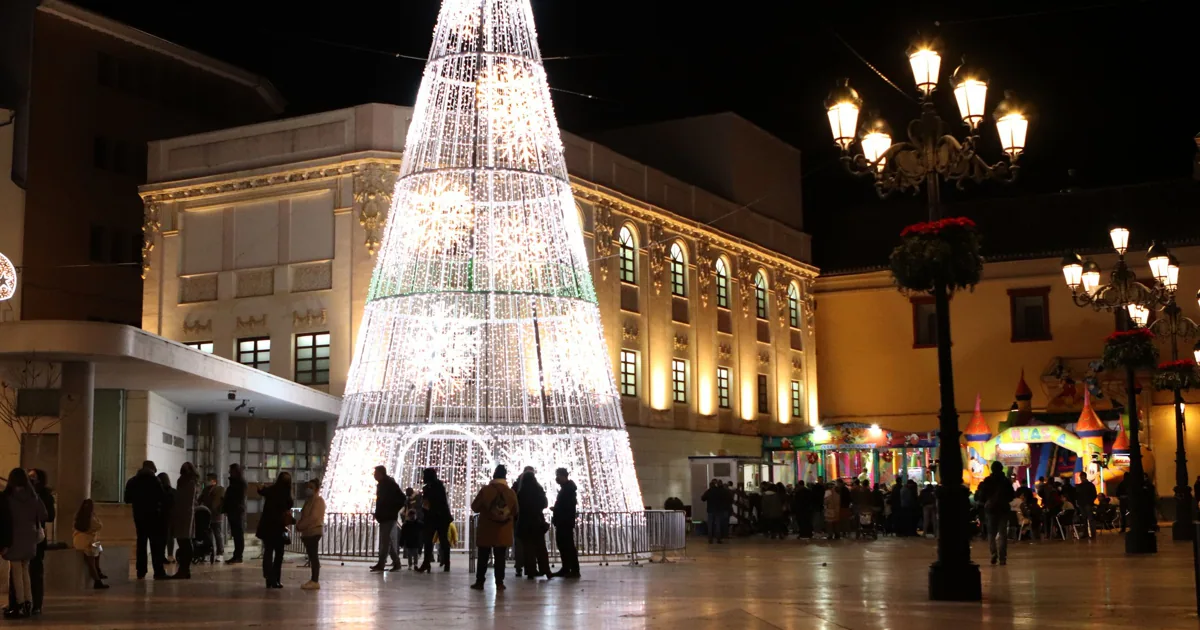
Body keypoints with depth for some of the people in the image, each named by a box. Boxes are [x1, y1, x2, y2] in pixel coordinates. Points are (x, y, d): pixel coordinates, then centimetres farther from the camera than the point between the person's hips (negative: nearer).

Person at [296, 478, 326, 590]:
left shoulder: (319, 500, -9)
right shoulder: (309, 501, 20)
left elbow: (314, 517, -19)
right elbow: (304, 516, 21)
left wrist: (300, 526, -13)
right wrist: (299, 525, 2)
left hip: (314, 531, -9)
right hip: (307, 532, 9)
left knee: (313, 556, -11)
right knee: (311, 556, 8)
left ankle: (315, 581, -12)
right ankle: (313, 580, 10)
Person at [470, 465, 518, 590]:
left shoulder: (485, 490, -9)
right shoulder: (511, 492, -4)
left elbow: (475, 508, -2)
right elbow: (516, 511, 6)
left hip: (486, 531, -1)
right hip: (503, 532, 1)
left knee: (483, 557, 8)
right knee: (500, 558, 6)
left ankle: (479, 582, 9)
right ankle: (499, 583, 4)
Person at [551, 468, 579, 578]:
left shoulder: (568, 488, -13)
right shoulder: (565, 488, 17)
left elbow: (567, 505, -21)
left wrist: (555, 509, -10)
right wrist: (556, 509, 5)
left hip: (566, 522, -10)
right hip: (562, 521, 10)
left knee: (568, 545, -9)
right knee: (562, 544, 11)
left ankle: (574, 570, -8)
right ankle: (566, 569, 16)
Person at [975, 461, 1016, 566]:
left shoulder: (987, 481, -5)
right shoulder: (1006, 480, 2)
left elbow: (981, 496, -6)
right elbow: (1012, 495, 6)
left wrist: (985, 502, 14)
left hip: (990, 508, -1)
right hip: (1004, 508, 1)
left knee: (991, 532, 10)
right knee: (1002, 533, 5)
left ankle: (993, 552, -12)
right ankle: (1002, 557, -3)